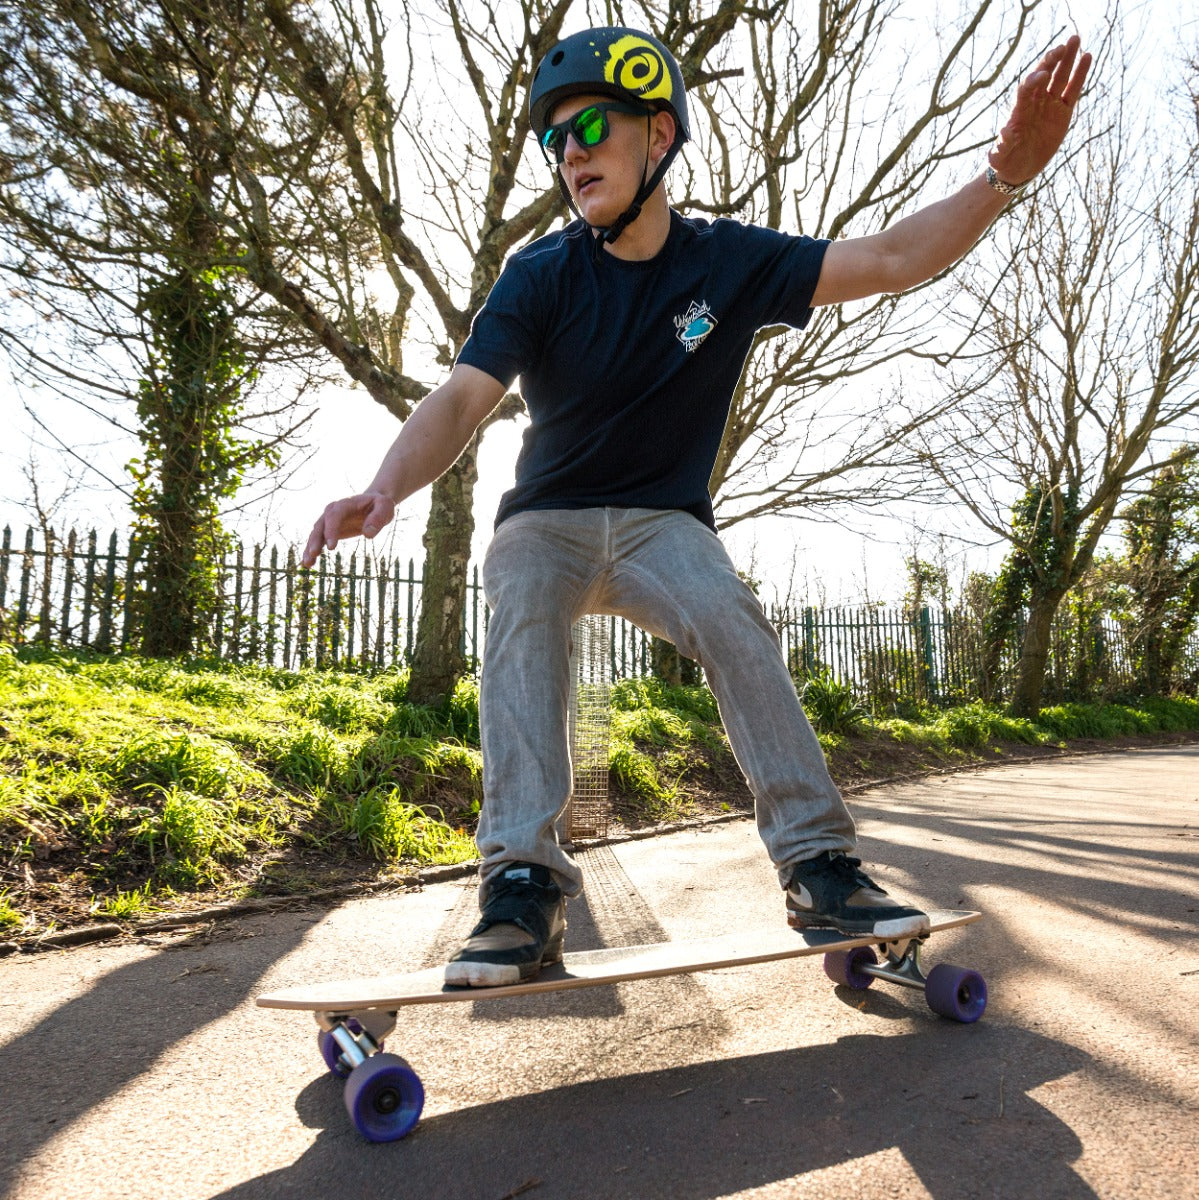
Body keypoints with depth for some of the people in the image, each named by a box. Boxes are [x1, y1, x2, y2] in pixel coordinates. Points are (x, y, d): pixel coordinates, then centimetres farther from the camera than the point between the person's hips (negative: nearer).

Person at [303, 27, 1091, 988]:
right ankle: (524, 887, -34)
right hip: (549, 518, 0)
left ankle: (818, 867, -19)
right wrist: (385, 490, -41)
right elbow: (463, 400, -22)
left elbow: (890, 260, -10)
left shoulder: (730, 261, -5)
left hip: (664, 521, 1)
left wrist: (1005, 173, -24)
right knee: (522, 618, -31)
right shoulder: (541, 278, -10)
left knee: (734, 623, -27)